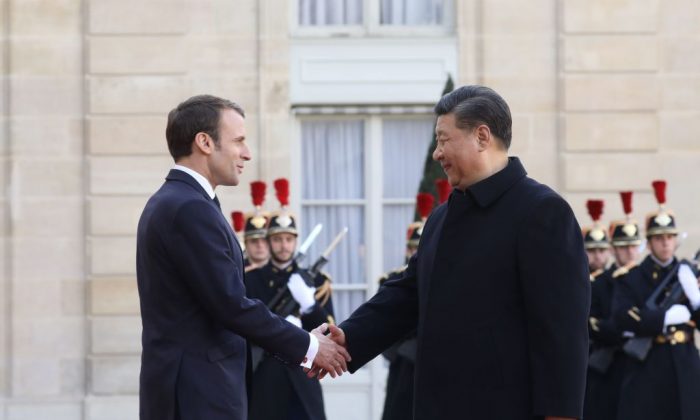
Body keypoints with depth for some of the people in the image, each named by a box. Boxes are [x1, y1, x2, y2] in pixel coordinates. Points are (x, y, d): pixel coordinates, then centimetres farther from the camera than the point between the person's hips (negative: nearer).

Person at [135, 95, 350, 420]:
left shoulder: (170, 202, 15)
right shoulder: (191, 209, -17)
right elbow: (232, 305, -19)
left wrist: (301, 340, 14)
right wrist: (308, 346, -8)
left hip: (185, 385, 10)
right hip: (198, 393, -10)